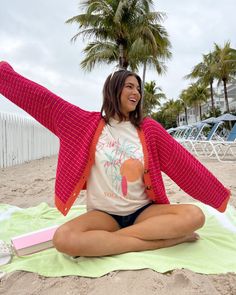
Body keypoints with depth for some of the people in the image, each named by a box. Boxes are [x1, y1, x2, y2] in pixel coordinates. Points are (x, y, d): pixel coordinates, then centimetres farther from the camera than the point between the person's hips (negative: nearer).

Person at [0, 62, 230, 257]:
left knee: (194, 215, -24)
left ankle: (102, 241, -19)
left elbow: (183, 163, 3)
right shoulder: (89, 125, -2)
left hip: (143, 211, 2)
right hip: (104, 214, -1)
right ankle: (156, 240, -20)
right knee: (63, 239, -31)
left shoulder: (149, 129, 1)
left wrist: (218, 195, 8)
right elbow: (43, 100, 0)